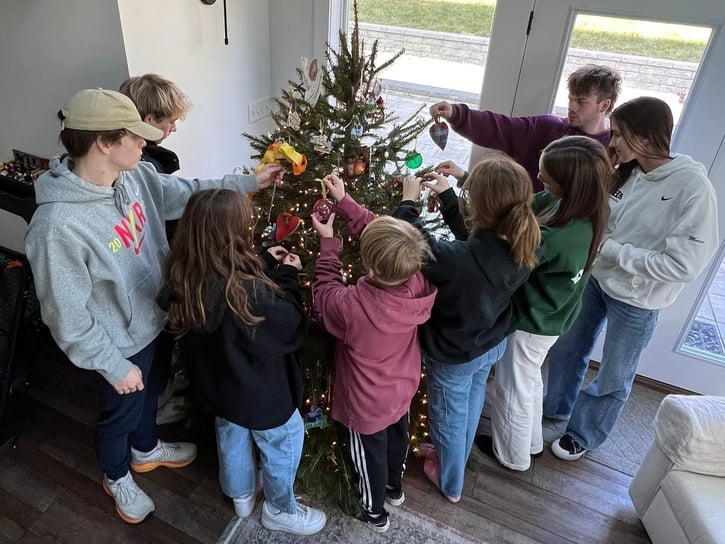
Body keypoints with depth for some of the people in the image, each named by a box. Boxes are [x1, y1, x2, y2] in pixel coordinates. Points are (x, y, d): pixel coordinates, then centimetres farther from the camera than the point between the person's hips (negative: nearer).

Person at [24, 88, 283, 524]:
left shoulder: (133, 175, -13)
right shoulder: (58, 226, -35)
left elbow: (186, 194, 5)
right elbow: (68, 316, -26)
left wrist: (249, 183, 1)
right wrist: (114, 365, -17)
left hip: (154, 319, 7)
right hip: (122, 344, -7)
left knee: (152, 392, 31)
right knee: (122, 411, 21)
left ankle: (146, 450, 61)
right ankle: (117, 477, 53)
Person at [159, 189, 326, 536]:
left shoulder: (184, 279, -17)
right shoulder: (248, 291, -39)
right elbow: (291, 328, -24)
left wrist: (264, 265, -3)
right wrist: (287, 276, -15)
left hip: (217, 384, 7)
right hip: (259, 391, -7)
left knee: (232, 437, 31)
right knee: (284, 443, 21)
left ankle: (241, 496, 57)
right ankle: (280, 510, 43)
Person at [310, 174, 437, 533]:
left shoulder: (353, 305, -42)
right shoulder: (421, 284, -28)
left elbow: (326, 292, -17)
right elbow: (379, 233, -14)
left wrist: (328, 241, -10)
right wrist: (344, 201, -9)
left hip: (368, 403, -5)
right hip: (402, 389, 5)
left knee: (371, 454, 23)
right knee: (397, 437, 33)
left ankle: (374, 512, 51)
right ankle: (394, 488, 61)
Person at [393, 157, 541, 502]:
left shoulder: (458, 259, -42)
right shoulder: (521, 249, -20)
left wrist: (409, 201, -10)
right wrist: (446, 195, 1)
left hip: (454, 356, -6)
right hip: (492, 345, 6)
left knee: (449, 418, 22)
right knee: (471, 406, 31)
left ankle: (451, 483, 50)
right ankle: (453, 455, 61)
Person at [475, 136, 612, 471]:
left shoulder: (561, 238, -39)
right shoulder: (578, 206, -13)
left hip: (532, 321, -8)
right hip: (544, 316, 8)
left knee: (512, 388, 16)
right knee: (528, 380, 28)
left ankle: (512, 455, 41)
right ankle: (530, 441, 52)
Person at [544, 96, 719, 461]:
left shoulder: (693, 187, -24)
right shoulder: (627, 172, -5)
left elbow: (684, 264, -26)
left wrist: (612, 249, -24)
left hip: (637, 300, -6)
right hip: (596, 278, 6)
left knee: (613, 378, 15)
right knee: (567, 349, 23)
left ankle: (583, 434, 39)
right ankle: (555, 406, 49)